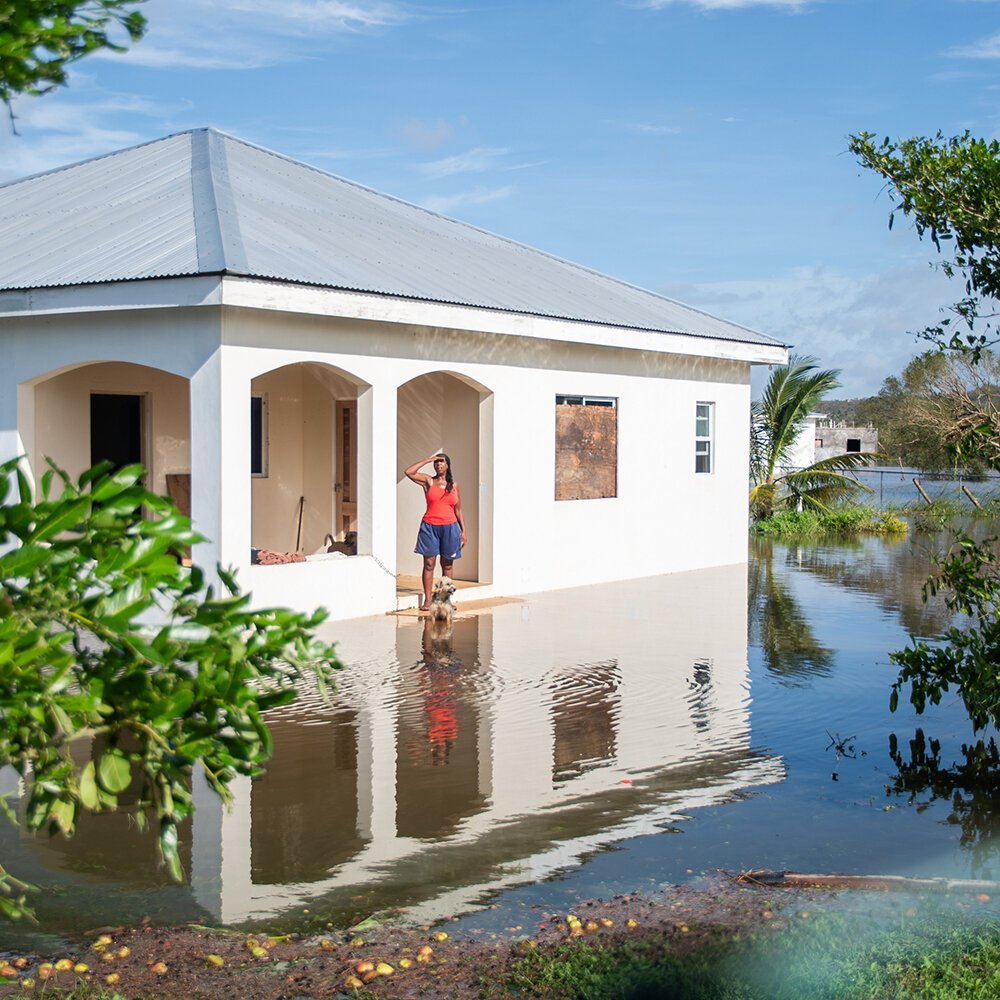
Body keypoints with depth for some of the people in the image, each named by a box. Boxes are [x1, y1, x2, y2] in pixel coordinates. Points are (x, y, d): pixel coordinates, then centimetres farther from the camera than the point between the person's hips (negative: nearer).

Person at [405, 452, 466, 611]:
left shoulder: (454, 485, 10)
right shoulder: (428, 481, 3)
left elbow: (458, 509, 14)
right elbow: (409, 472, -12)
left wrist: (463, 531, 9)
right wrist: (428, 460, -7)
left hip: (449, 527, 2)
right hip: (429, 527, -2)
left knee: (447, 565, 7)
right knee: (429, 564, -2)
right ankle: (427, 600, 0)